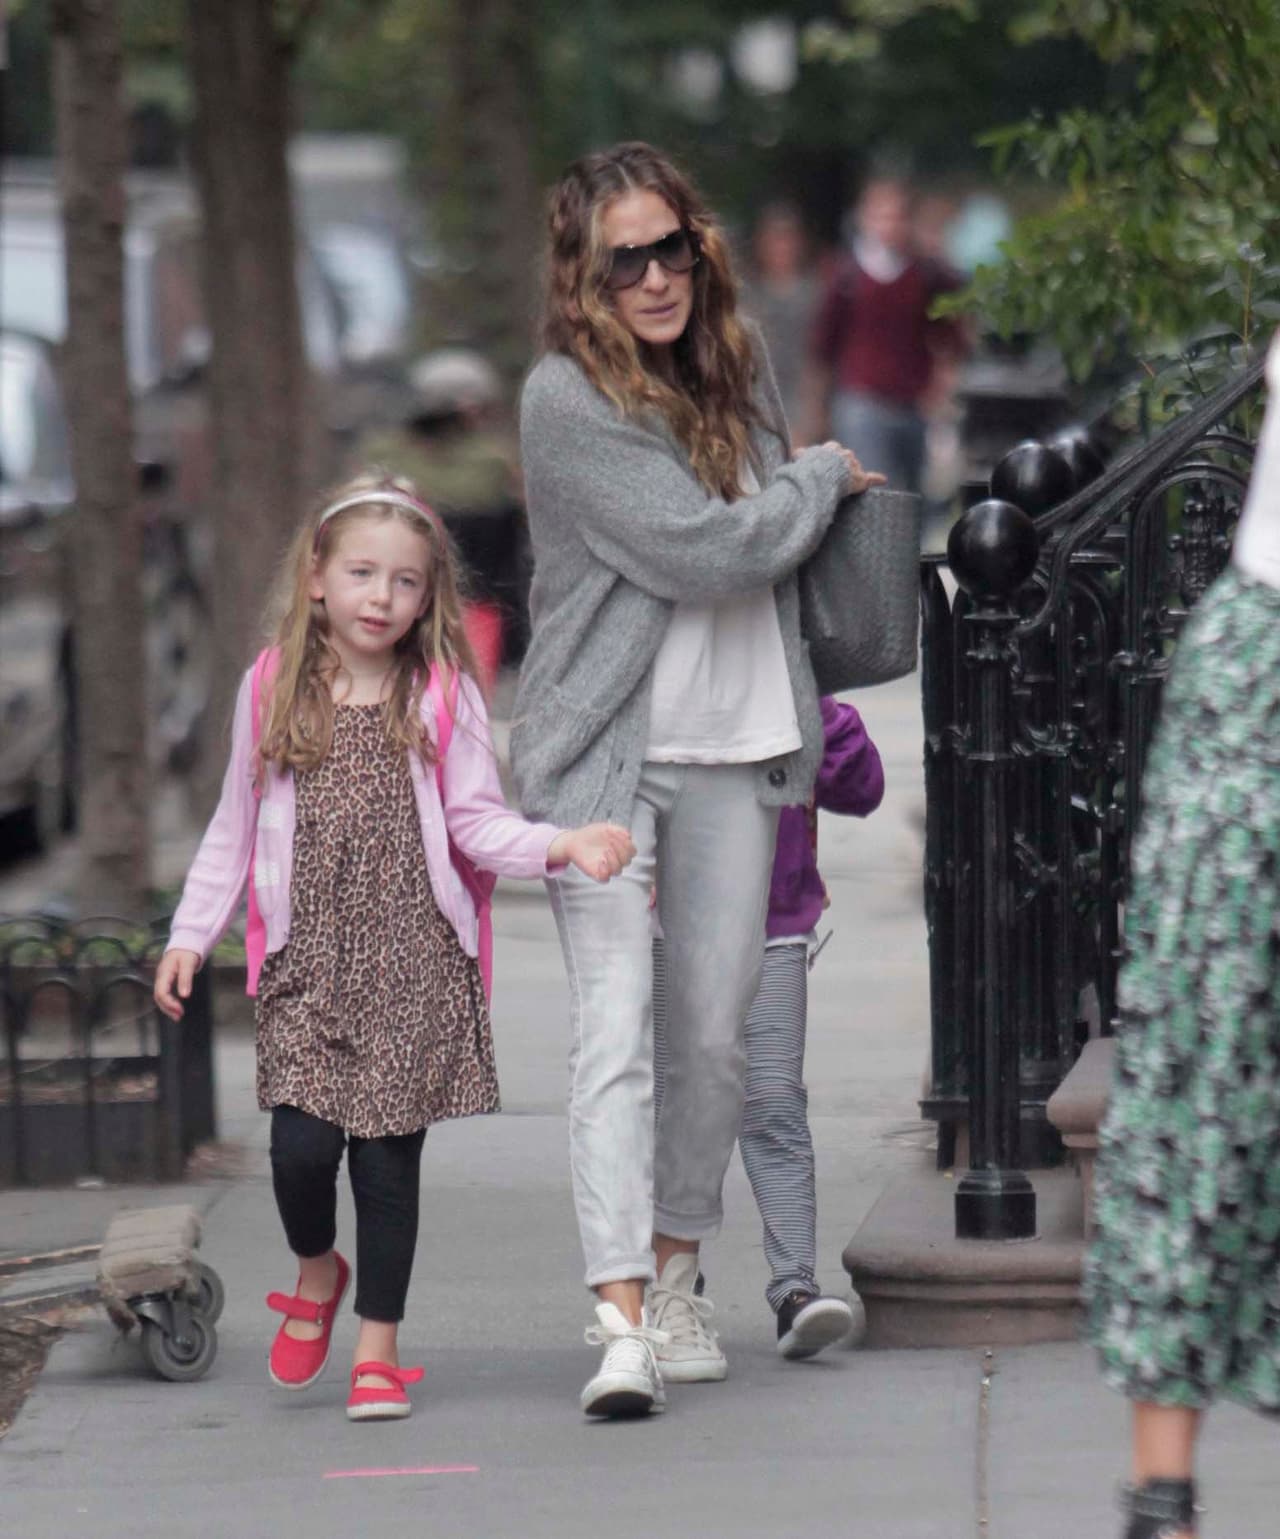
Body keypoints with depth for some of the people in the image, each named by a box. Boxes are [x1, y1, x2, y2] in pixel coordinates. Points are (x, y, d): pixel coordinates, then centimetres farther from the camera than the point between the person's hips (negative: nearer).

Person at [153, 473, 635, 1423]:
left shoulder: (443, 696, 3)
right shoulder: (272, 691, 6)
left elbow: (477, 824, 3)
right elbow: (236, 828, 14)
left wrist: (563, 845, -14)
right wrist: (191, 934, 12)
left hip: (416, 962, -1)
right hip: (307, 960, 1)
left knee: (388, 1157, -1)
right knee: (303, 1144, -12)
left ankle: (379, 1348, 11)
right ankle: (316, 1271, 20)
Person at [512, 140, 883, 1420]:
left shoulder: (735, 369, 10)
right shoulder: (566, 400, -13)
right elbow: (701, 550, -17)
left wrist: (810, 724, 18)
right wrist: (825, 477, -2)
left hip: (734, 749, 6)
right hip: (605, 751, -6)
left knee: (717, 1034, 8)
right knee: (615, 1033, -13)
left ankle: (674, 1277, 23)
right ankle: (620, 1325, -20)